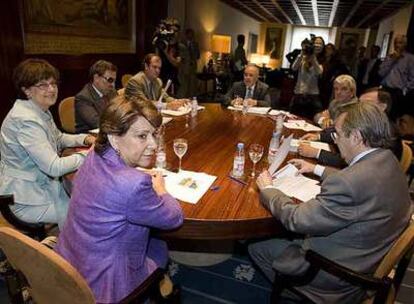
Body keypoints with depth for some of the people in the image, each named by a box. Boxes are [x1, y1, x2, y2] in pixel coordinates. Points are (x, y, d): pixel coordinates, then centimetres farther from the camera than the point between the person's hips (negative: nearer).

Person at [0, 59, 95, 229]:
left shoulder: (41, 111, 3)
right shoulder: (25, 120, -27)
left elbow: (58, 139, 17)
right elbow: (54, 167, -29)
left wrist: (85, 139, -2)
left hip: (42, 184, 9)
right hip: (28, 201, -9)